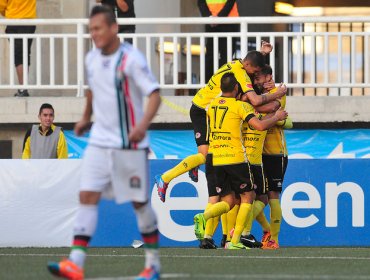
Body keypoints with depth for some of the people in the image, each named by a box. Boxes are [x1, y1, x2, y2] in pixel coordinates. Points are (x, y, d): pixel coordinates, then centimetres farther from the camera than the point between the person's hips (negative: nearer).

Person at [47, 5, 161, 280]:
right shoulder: (92, 58, 6)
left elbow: (154, 94, -21)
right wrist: (86, 118, 32)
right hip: (99, 142, 5)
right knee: (87, 196, -9)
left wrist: (143, 124, -36)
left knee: (139, 202, 5)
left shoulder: (131, 59, -15)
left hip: (130, 144, -5)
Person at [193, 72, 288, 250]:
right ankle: (235, 240, 0)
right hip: (235, 158, -5)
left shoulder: (211, 105, 11)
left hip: (214, 158, 5)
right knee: (248, 196, 11)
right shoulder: (240, 106, -6)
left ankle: (203, 217, -21)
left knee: (227, 201, 12)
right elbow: (260, 125, -15)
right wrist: (277, 117, 4)